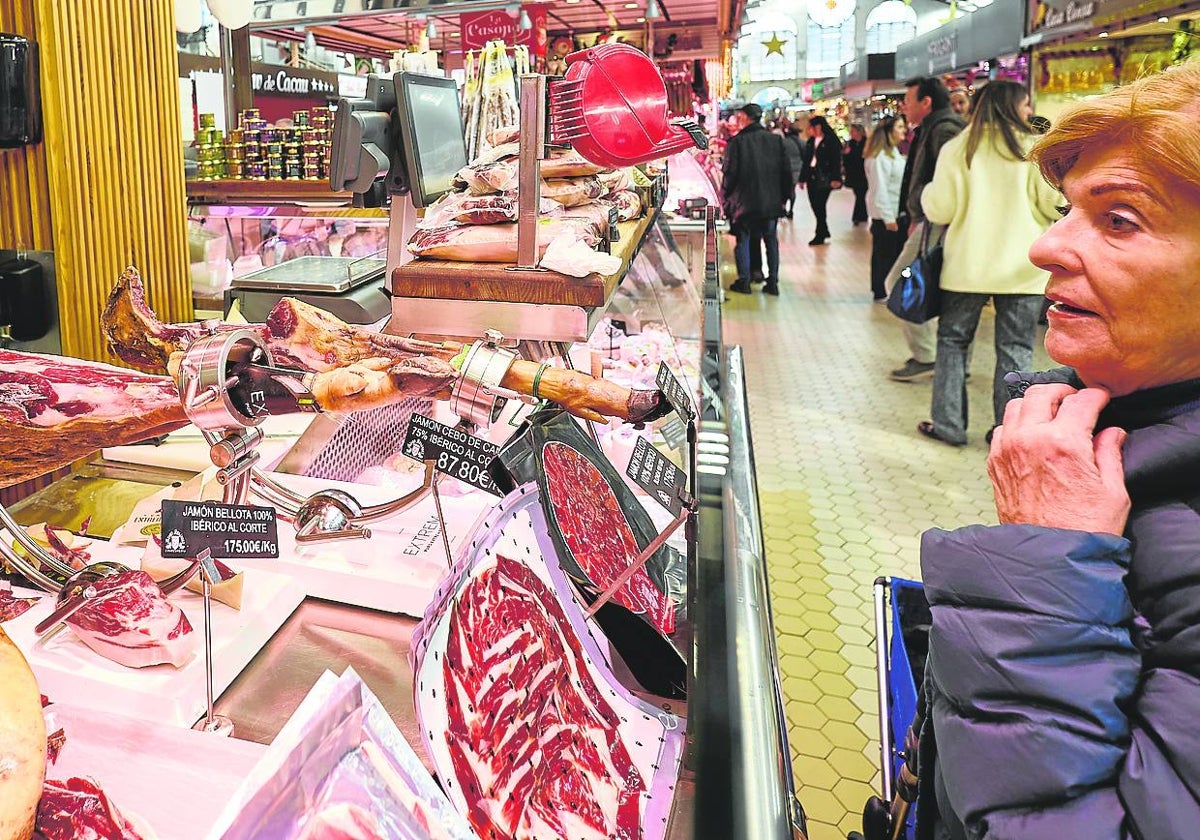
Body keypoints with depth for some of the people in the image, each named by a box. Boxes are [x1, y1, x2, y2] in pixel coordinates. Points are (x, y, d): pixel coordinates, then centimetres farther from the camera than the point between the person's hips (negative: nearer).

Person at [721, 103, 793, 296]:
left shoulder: (736, 142, -11)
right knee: (771, 240, 12)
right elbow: (786, 171, 5)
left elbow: (730, 174, -11)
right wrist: (784, 197, 13)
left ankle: (744, 281, 9)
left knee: (743, 240, 8)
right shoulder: (776, 140, 3)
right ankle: (773, 282, 12)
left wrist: (726, 199, 0)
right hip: (771, 202, 4)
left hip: (744, 202, -4)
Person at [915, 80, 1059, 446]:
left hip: (967, 265, 1)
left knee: (953, 340, 13)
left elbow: (939, 210, -2)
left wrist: (928, 192, 19)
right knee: (1014, 350, 7)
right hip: (1022, 268, 0)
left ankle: (948, 423, 14)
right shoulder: (1035, 148, -4)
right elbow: (1055, 204, -3)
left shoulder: (958, 148, -1)